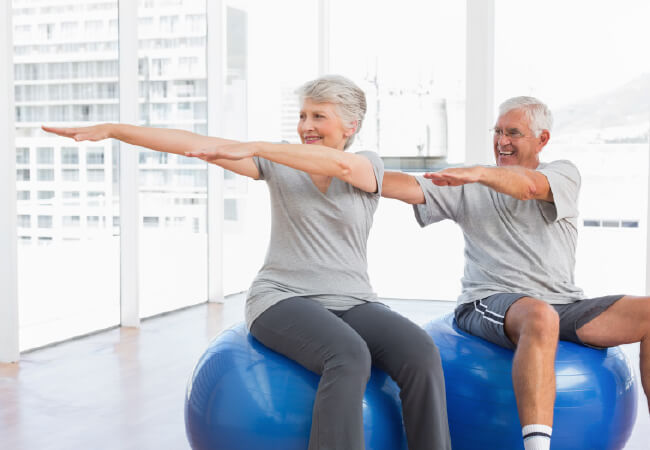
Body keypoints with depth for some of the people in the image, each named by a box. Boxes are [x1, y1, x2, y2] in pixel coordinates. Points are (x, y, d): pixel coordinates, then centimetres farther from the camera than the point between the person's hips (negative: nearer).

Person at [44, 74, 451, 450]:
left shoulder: (368, 166, 6)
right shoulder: (278, 163, 7)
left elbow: (339, 164, -19)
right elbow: (193, 144, -2)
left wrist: (253, 147, -27)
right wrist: (111, 130, -9)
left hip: (354, 302, 2)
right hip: (285, 300, -2)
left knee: (422, 355, -28)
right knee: (349, 357, -35)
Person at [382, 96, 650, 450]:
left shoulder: (563, 174, 11)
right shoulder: (469, 188, 15)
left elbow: (530, 186, -14)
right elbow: (410, 188, 2)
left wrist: (478, 173, -33)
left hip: (564, 304, 3)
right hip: (491, 301, -2)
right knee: (540, 317, -38)